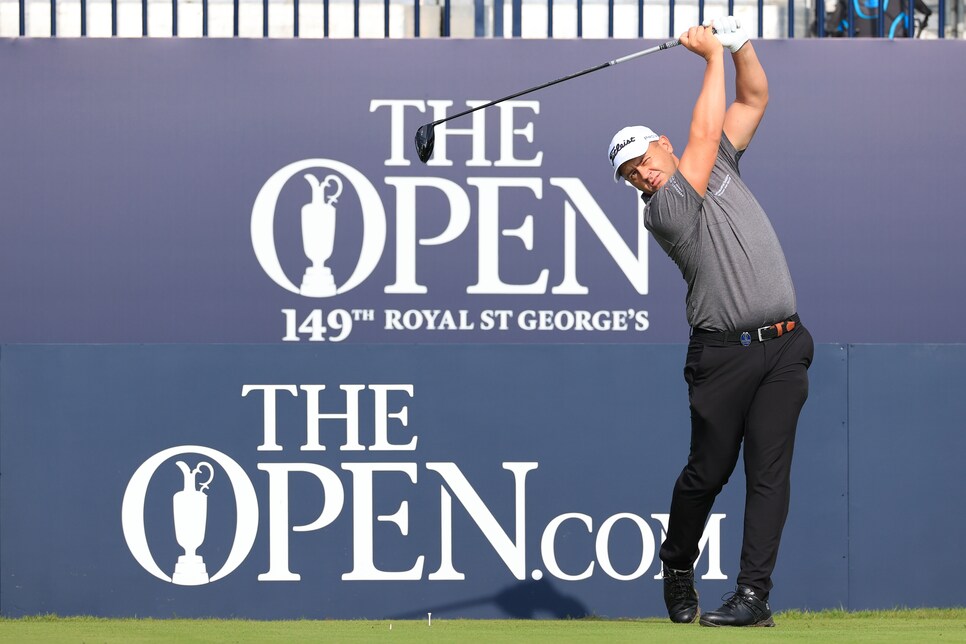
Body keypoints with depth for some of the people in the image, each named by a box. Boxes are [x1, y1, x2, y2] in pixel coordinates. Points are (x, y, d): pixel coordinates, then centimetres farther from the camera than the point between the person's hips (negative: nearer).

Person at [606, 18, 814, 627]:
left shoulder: (720, 165, 15)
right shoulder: (662, 210, -3)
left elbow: (754, 99, 18)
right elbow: (705, 134, -9)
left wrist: (741, 47, 1)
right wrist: (713, 57, -3)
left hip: (784, 347, 4)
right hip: (724, 353, -4)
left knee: (769, 470, -5)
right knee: (708, 470, 1)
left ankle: (754, 595, -8)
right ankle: (678, 569, 26)